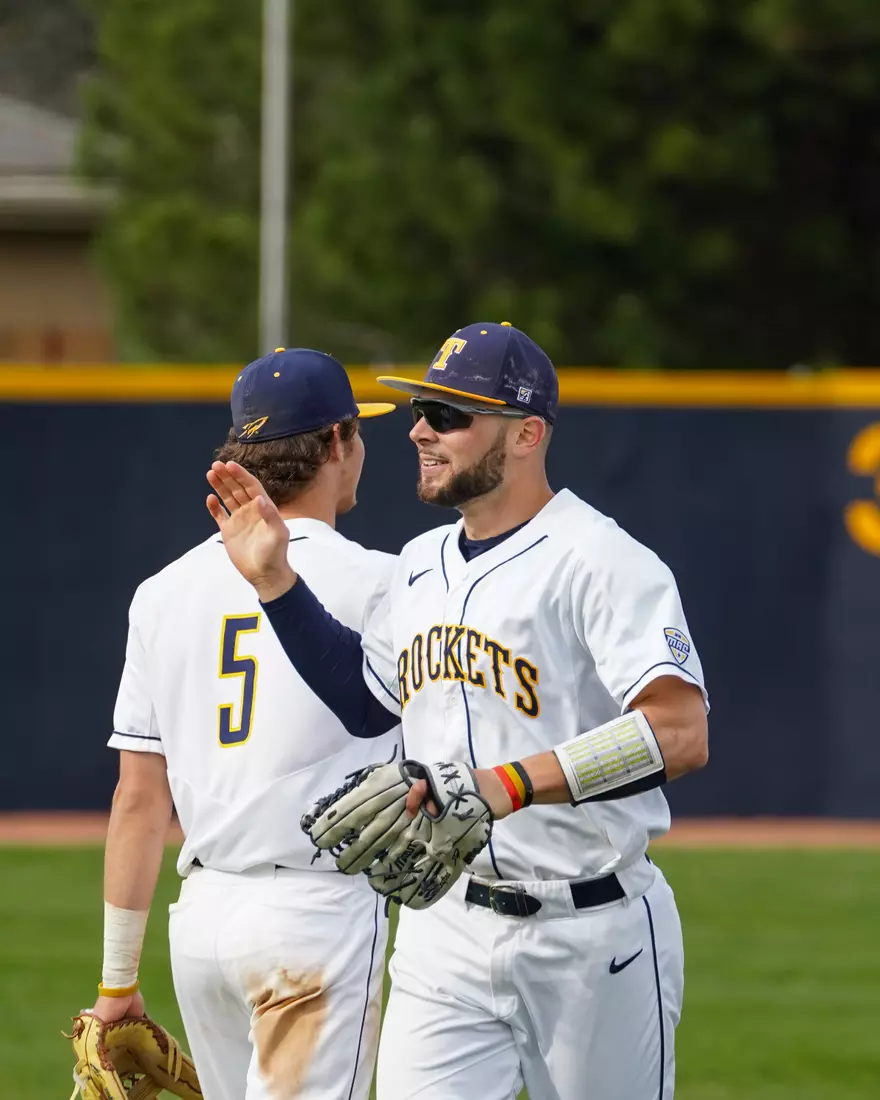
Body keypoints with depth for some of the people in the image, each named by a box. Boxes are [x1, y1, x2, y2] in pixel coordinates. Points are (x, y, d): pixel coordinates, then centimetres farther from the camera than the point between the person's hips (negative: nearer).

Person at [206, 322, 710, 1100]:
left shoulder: (603, 562, -14)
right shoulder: (424, 565, 12)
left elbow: (681, 734, -27)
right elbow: (366, 700, 28)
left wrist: (509, 786, -37)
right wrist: (274, 580, 16)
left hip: (591, 935, -6)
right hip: (447, 933, 6)